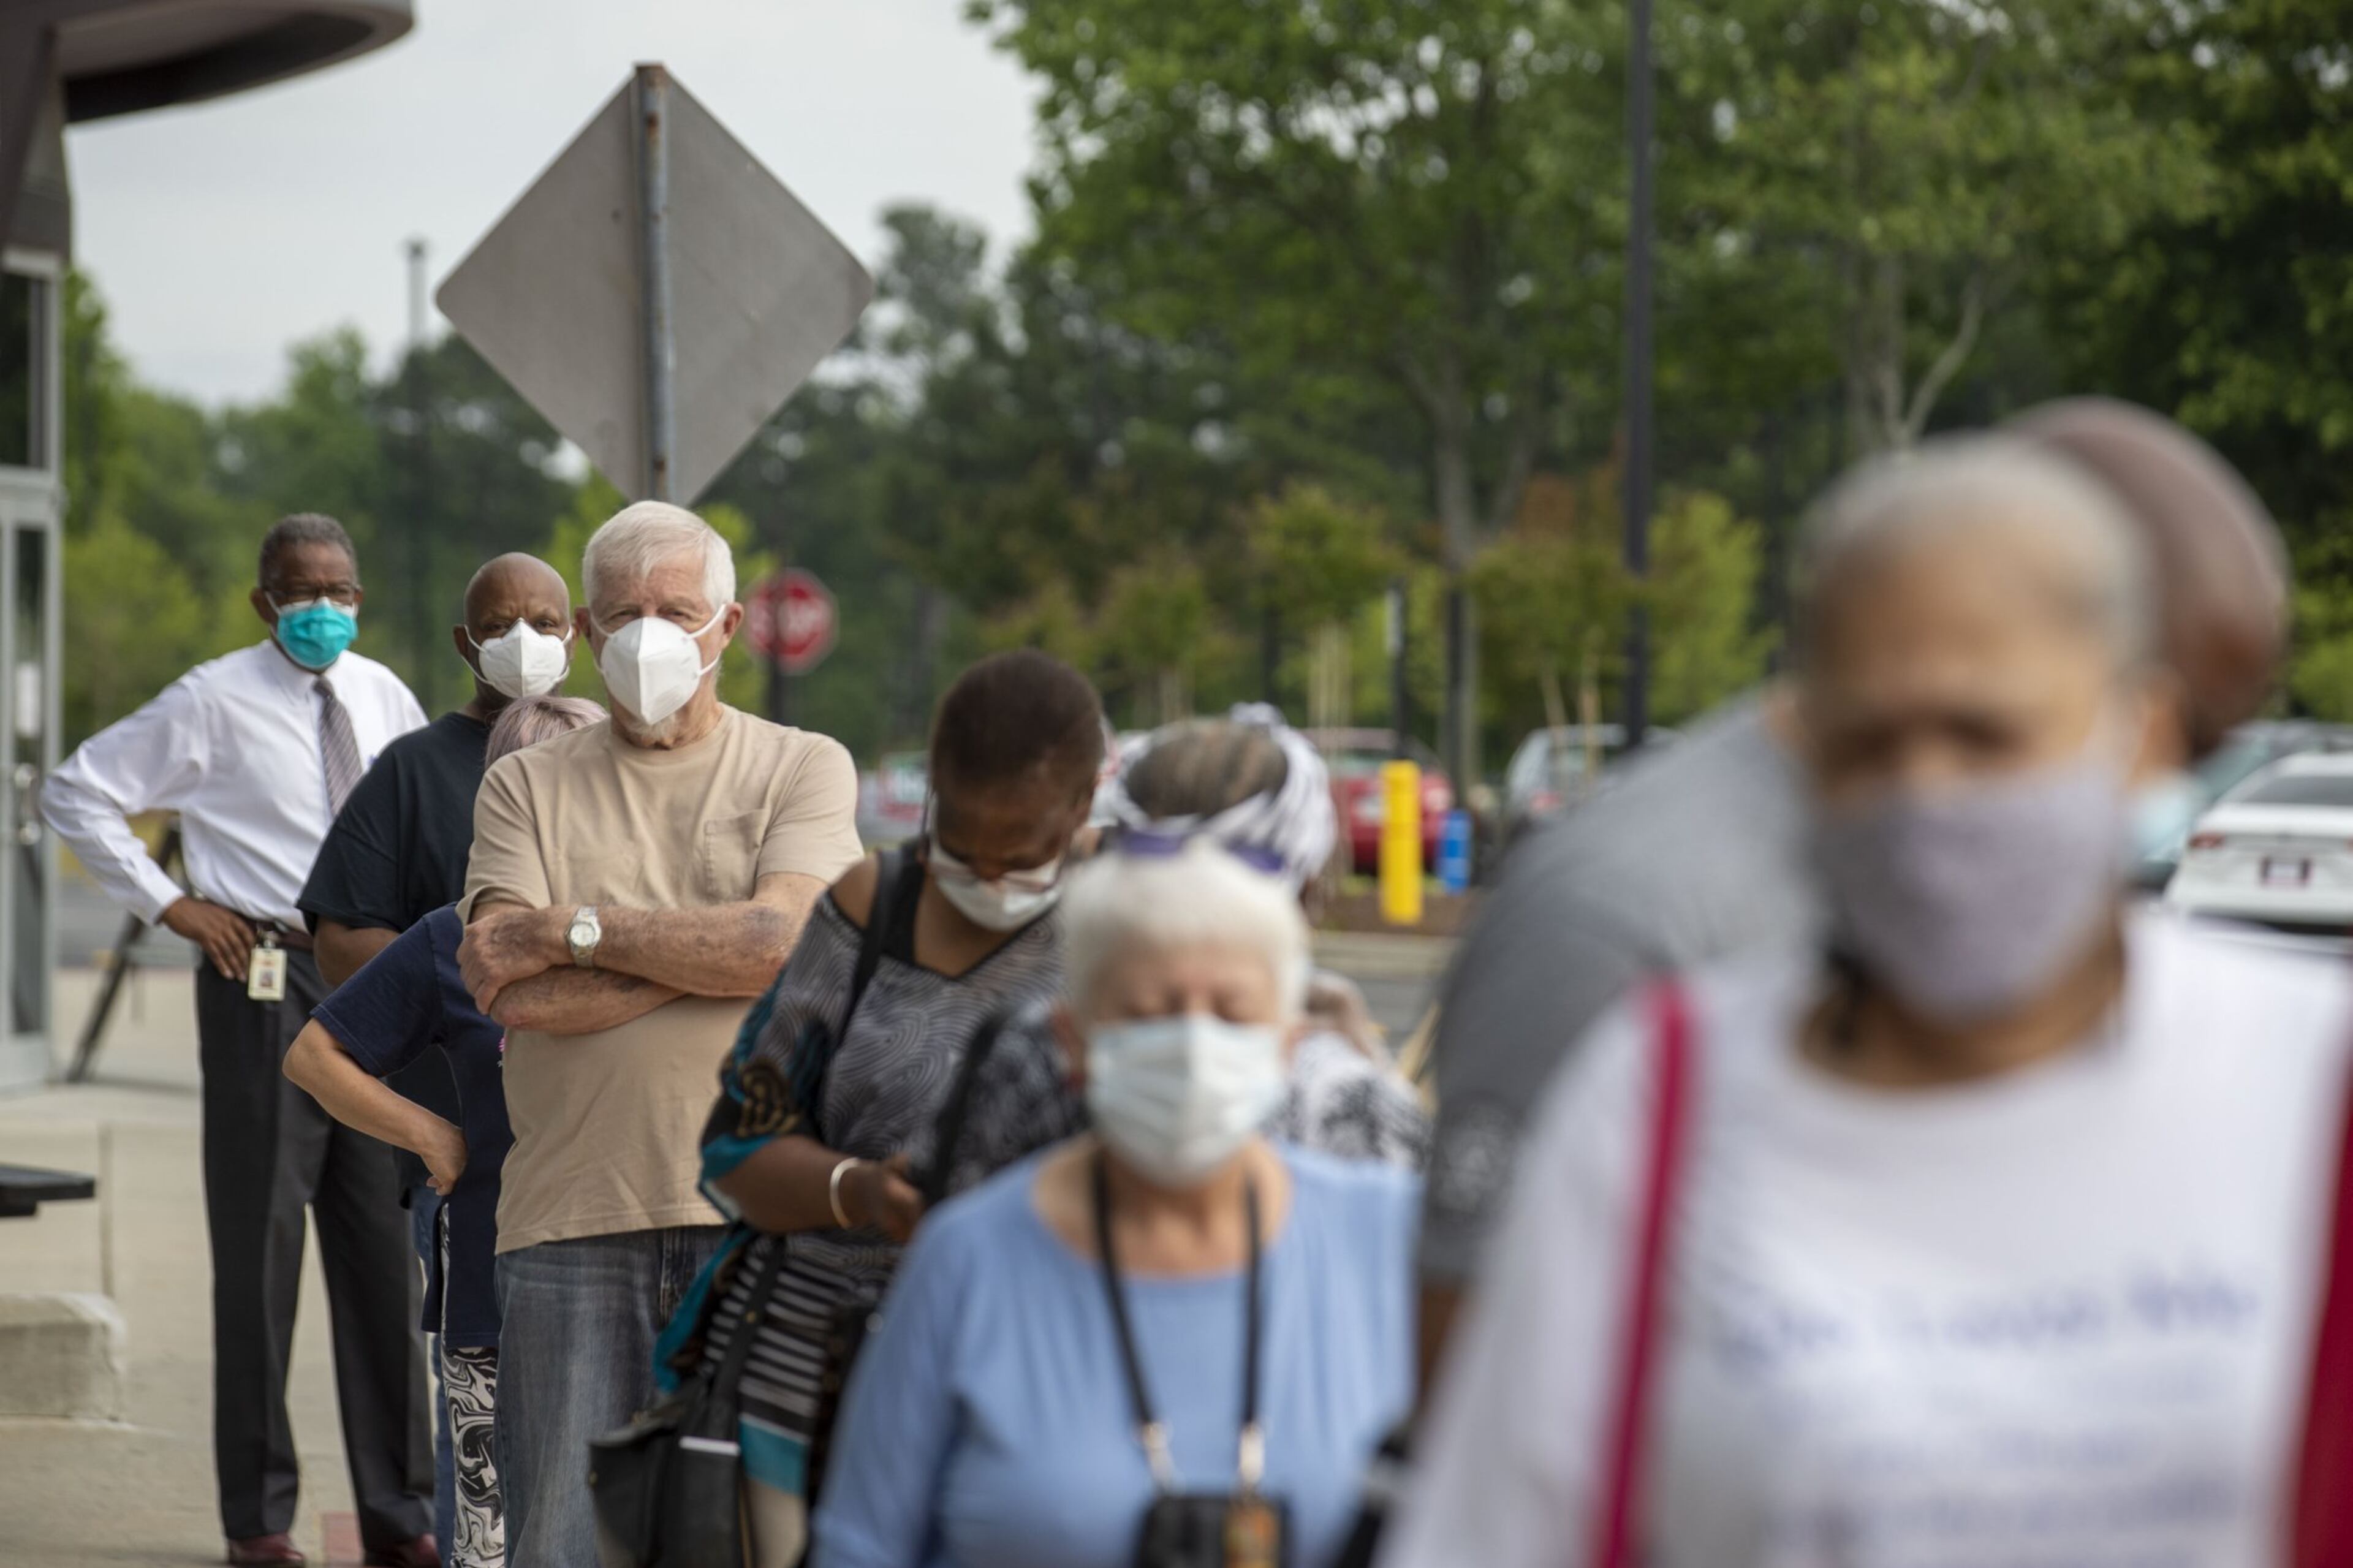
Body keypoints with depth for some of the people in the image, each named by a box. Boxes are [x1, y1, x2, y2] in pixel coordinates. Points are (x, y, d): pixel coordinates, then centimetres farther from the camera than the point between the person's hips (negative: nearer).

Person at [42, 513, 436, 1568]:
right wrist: (168, 904, -8)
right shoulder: (215, 704, -6)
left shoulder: (382, 699, 9)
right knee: (261, 1251, -1)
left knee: (384, 1246, 7)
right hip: (265, 980, -5)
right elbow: (76, 794, -4)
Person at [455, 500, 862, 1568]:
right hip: (571, 1222, 1)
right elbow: (520, 997, -3)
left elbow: (782, 940, -9)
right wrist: (713, 947, -6)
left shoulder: (803, 770, 10)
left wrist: (569, 930, -5)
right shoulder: (527, 787, 12)